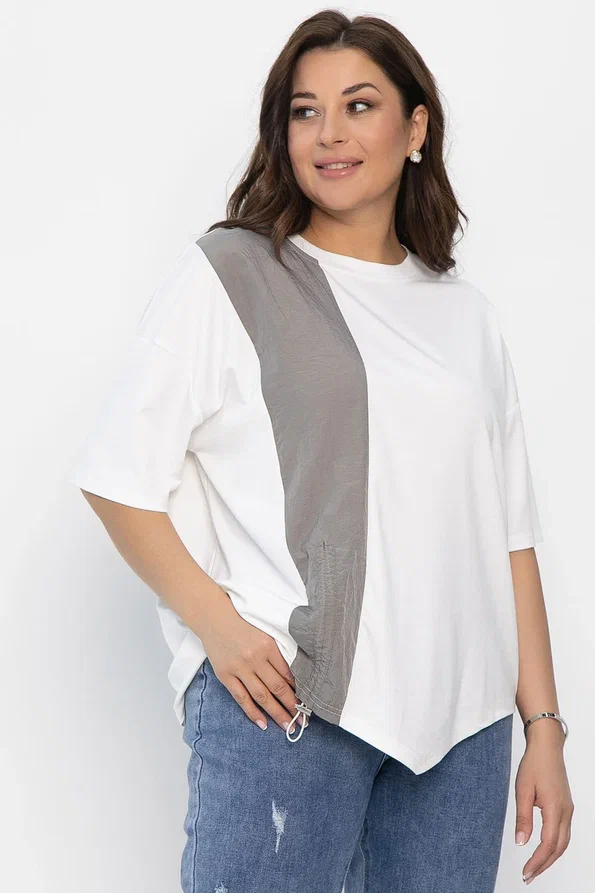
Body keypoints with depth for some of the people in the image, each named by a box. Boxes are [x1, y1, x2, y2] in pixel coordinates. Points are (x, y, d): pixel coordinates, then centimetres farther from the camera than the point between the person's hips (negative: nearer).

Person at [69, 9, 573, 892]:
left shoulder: (467, 315, 14)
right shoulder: (226, 276, 2)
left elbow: (509, 536, 12)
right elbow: (119, 477, -2)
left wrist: (544, 726, 8)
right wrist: (219, 627, -13)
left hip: (461, 720, 4)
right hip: (282, 699, -4)